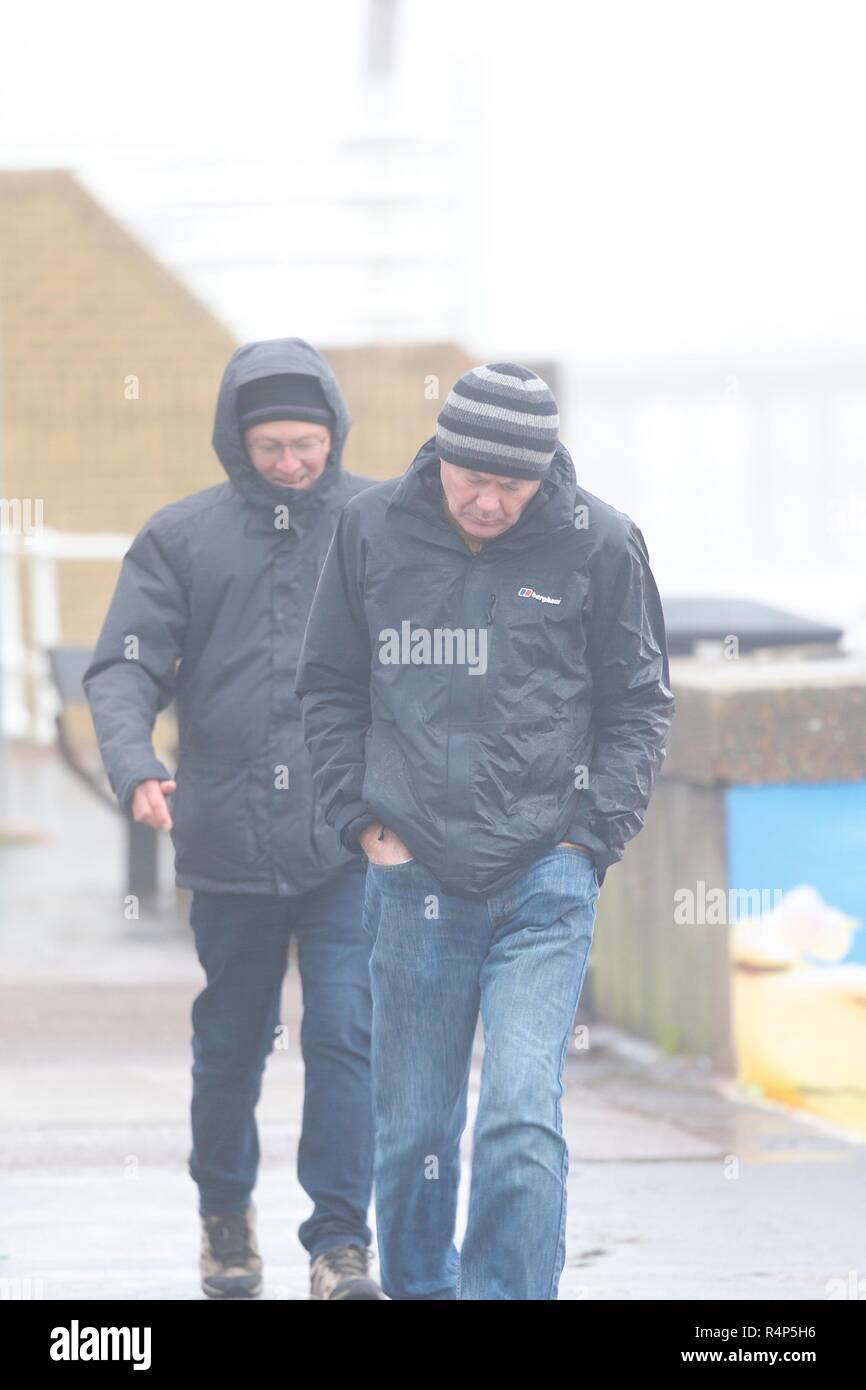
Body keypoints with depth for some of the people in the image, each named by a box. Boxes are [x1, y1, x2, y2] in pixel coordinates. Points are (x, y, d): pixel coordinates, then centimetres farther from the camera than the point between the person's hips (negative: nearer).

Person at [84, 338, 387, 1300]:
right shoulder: (180, 538, 5)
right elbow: (125, 666, -1)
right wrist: (134, 767, -20)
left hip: (350, 842, -1)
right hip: (229, 840, 1)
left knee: (345, 1035, -10)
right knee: (231, 1043, 12)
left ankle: (340, 1242, -5)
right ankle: (224, 1210, 34)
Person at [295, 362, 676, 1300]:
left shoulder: (598, 545, -1)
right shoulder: (372, 531, 3)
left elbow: (639, 706, 8)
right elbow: (328, 691, 14)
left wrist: (590, 838, -2)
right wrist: (364, 820, 4)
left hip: (546, 880, -2)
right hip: (412, 883, 2)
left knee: (523, 1116, -14)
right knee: (413, 1129, 8)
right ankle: (416, 1290, 25)